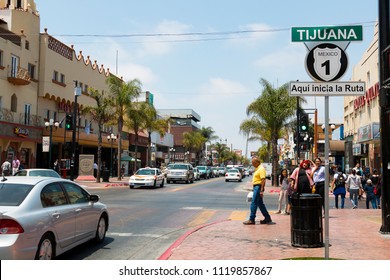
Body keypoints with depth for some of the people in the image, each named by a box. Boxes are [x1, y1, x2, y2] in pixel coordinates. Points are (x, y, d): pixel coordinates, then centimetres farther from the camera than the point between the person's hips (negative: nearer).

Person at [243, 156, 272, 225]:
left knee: (253, 203, -8)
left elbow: (263, 180, -21)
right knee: (260, 204, 13)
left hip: (258, 187, -10)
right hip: (255, 187, 10)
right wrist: (254, 188, 21)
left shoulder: (261, 169, -14)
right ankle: (267, 218, 20)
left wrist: (261, 190, -26)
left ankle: (251, 220, -3)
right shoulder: (257, 169, 16)